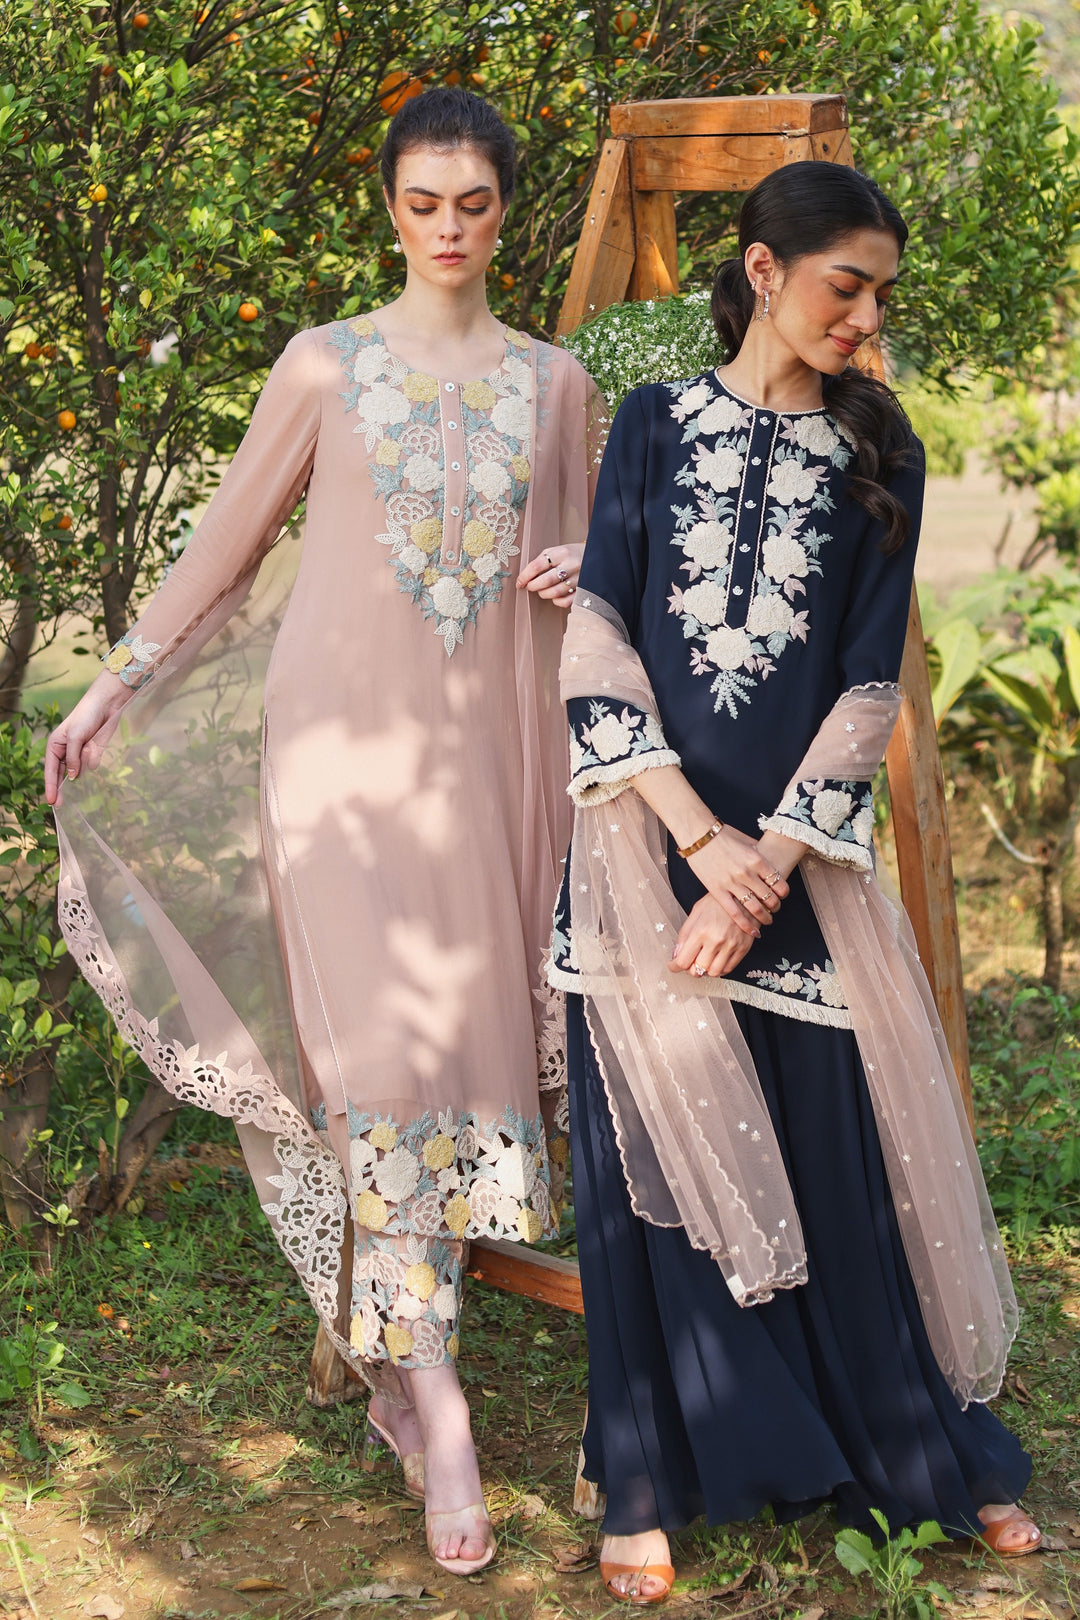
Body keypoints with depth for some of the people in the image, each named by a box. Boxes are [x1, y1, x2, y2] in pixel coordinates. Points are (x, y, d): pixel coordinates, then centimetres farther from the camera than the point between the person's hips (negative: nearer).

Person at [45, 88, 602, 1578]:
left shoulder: (554, 380, 11)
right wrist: (113, 687, 10)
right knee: (384, 1038, -10)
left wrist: (585, 572, -5)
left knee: (468, 1027, 2)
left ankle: (395, 1350, 18)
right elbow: (229, 542, 10)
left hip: (489, 743, 3)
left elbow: (583, 558, 19)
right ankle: (435, 1397, -6)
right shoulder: (326, 365, 5)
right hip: (344, 732, -2)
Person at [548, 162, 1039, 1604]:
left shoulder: (878, 455, 7)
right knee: (654, 1153, 3)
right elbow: (595, 639, -2)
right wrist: (700, 837, -12)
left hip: (801, 850, 1)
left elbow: (869, 686, 1)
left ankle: (923, 1452, 25)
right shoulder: (657, 425, 5)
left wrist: (768, 861, -10)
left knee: (836, 1149, 5)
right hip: (649, 836, 0)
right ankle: (656, 1484, 17)